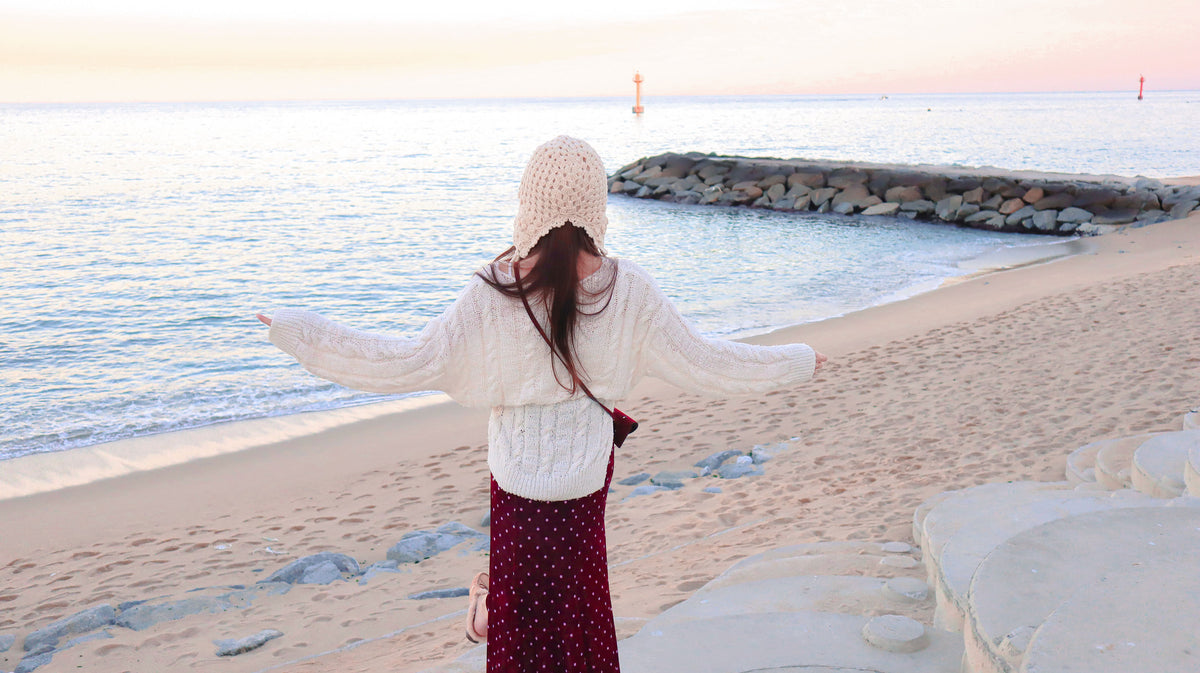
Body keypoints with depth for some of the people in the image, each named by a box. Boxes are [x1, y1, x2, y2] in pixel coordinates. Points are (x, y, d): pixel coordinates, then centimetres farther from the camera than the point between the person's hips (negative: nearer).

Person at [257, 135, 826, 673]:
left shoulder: (496, 291, -20)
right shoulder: (629, 289, -15)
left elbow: (413, 362, -17)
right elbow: (702, 364, -7)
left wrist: (293, 329, -8)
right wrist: (797, 363, 7)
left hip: (519, 470, -1)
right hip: (589, 467, 1)